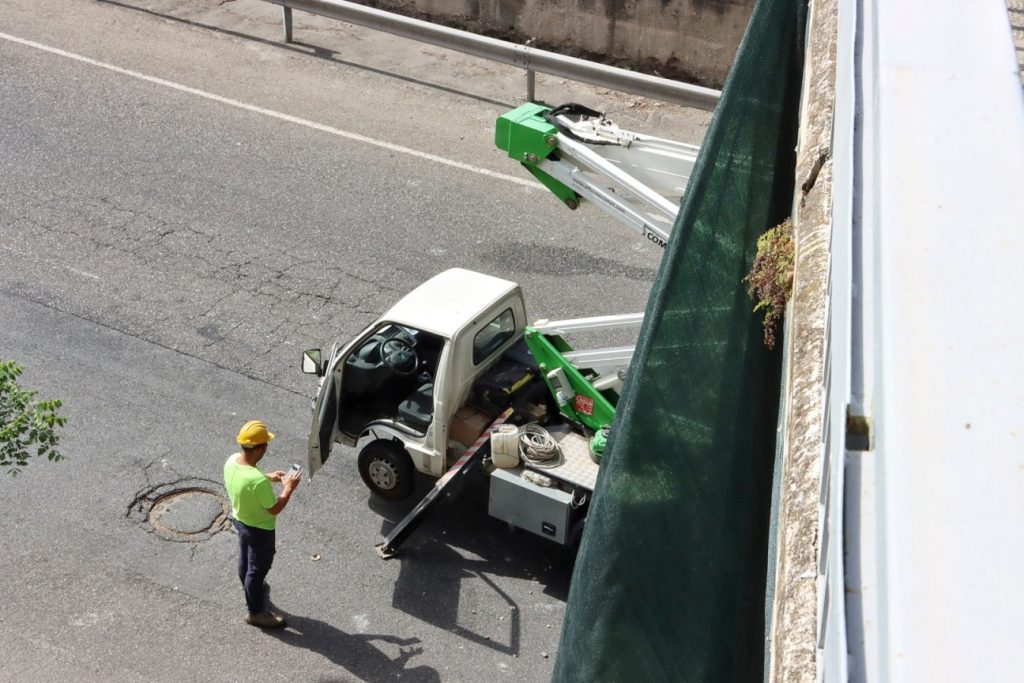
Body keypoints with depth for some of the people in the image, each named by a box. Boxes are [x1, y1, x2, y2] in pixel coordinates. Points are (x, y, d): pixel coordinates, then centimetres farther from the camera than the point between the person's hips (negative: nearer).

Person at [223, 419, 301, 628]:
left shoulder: (231, 461, -16)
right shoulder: (258, 481, -40)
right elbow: (274, 509, -26)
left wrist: (268, 477, 2)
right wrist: (289, 487, -14)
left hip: (240, 520, 8)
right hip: (260, 530, -8)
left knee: (245, 562, 30)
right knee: (257, 569, 14)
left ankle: (251, 592, 56)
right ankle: (256, 613, 34)